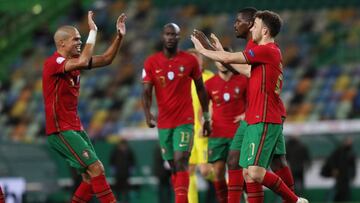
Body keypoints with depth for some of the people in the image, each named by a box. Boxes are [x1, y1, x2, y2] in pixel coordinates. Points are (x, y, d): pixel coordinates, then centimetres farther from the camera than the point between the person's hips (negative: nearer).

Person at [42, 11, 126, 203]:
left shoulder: (73, 61, 11)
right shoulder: (53, 63, -16)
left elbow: (105, 59, 14)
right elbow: (83, 61, -32)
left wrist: (119, 37, 1)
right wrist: (93, 31, -24)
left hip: (75, 128, 9)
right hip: (60, 130, -9)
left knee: (91, 176, 7)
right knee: (96, 168, -15)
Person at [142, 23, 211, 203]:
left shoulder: (190, 60, -1)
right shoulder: (151, 62, 1)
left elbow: (200, 89, 10)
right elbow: (146, 92, -5)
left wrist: (206, 117, 12)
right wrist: (147, 113, -24)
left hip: (185, 121, -2)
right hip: (164, 123, 3)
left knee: (180, 162, -15)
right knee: (174, 166, 9)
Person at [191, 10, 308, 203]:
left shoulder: (267, 50, -12)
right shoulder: (270, 52, 18)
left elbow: (228, 58, -12)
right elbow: (248, 71, 30)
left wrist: (202, 50, 4)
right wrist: (220, 50, 33)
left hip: (264, 122, -10)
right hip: (255, 120, 10)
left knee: (255, 172, -15)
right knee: (248, 173, 7)